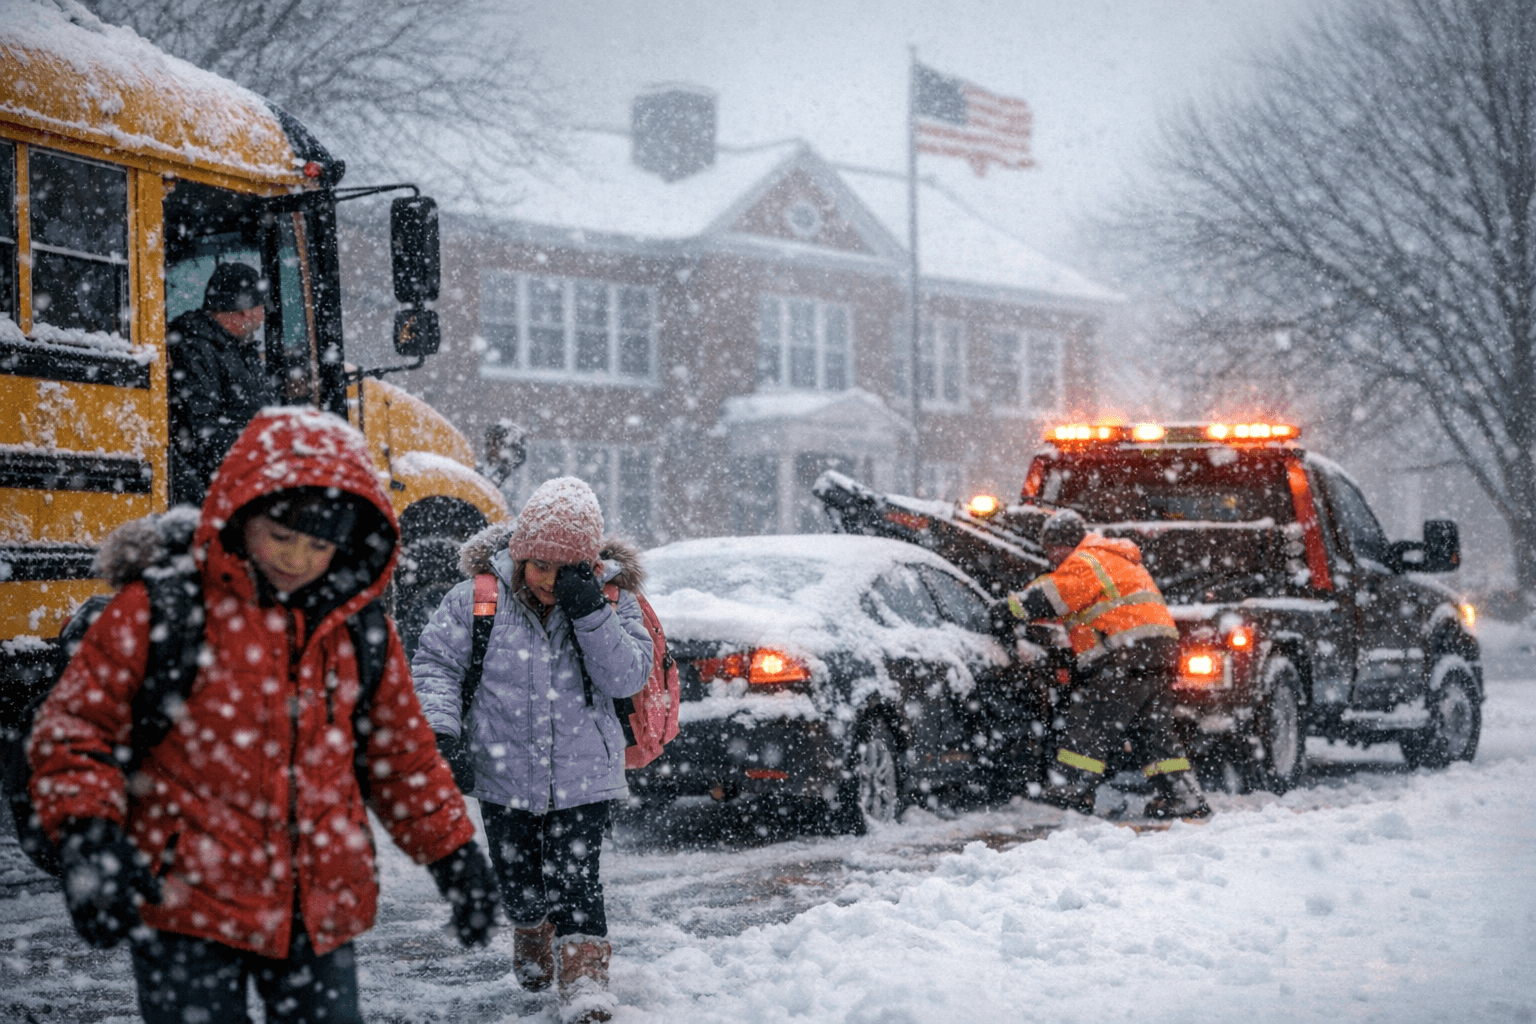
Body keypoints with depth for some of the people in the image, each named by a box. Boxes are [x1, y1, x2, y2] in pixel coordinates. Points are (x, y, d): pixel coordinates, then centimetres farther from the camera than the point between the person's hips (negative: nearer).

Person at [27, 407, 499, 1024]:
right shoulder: (160, 610, -6)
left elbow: (405, 757, 19)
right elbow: (74, 724, -4)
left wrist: (456, 856, 15)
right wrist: (88, 835, -18)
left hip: (321, 914, 4)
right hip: (189, 908, -4)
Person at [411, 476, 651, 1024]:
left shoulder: (612, 601, -6)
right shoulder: (478, 598, -8)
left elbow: (628, 677, -16)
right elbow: (434, 661, -2)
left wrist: (589, 611, -27)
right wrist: (441, 726, -17)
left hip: (583, 777, -2)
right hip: (504, 775, 2)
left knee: (575, 881, -10)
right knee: (518, 883, 15)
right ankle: (533, 942, 46)